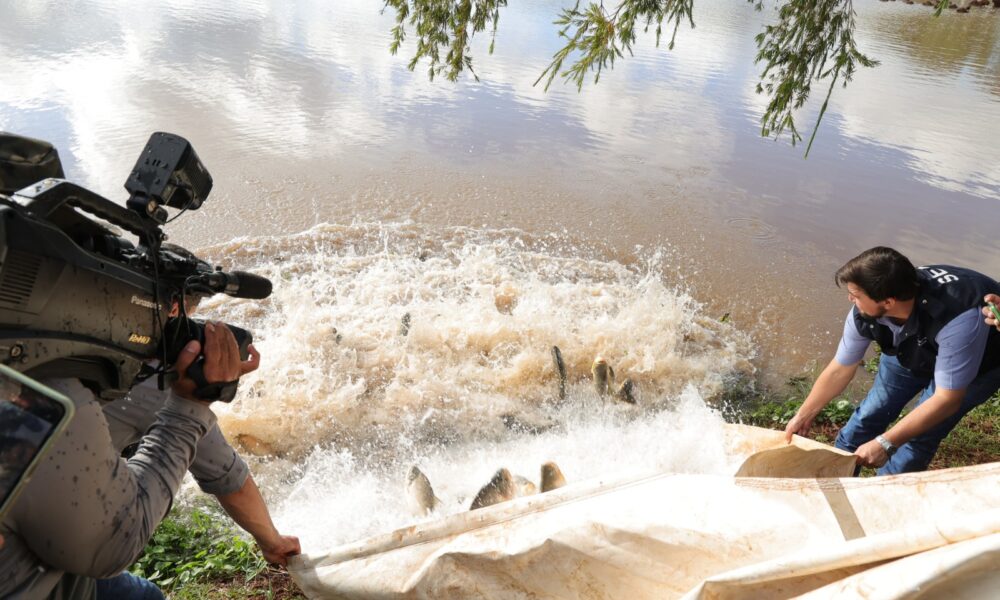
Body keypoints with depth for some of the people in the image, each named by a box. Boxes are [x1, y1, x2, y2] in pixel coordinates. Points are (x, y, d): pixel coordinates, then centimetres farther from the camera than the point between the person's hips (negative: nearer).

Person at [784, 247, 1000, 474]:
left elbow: (947, 399, -36)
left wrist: (885, 443, -37)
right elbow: (839, 370, -12)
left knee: (920, 438, -10)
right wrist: (804, 416, -4)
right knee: (869, 415, 4)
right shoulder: (864, 313, -29)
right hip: (915, 349, 4)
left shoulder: (958, 319, -45)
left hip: (979, 361, -4)